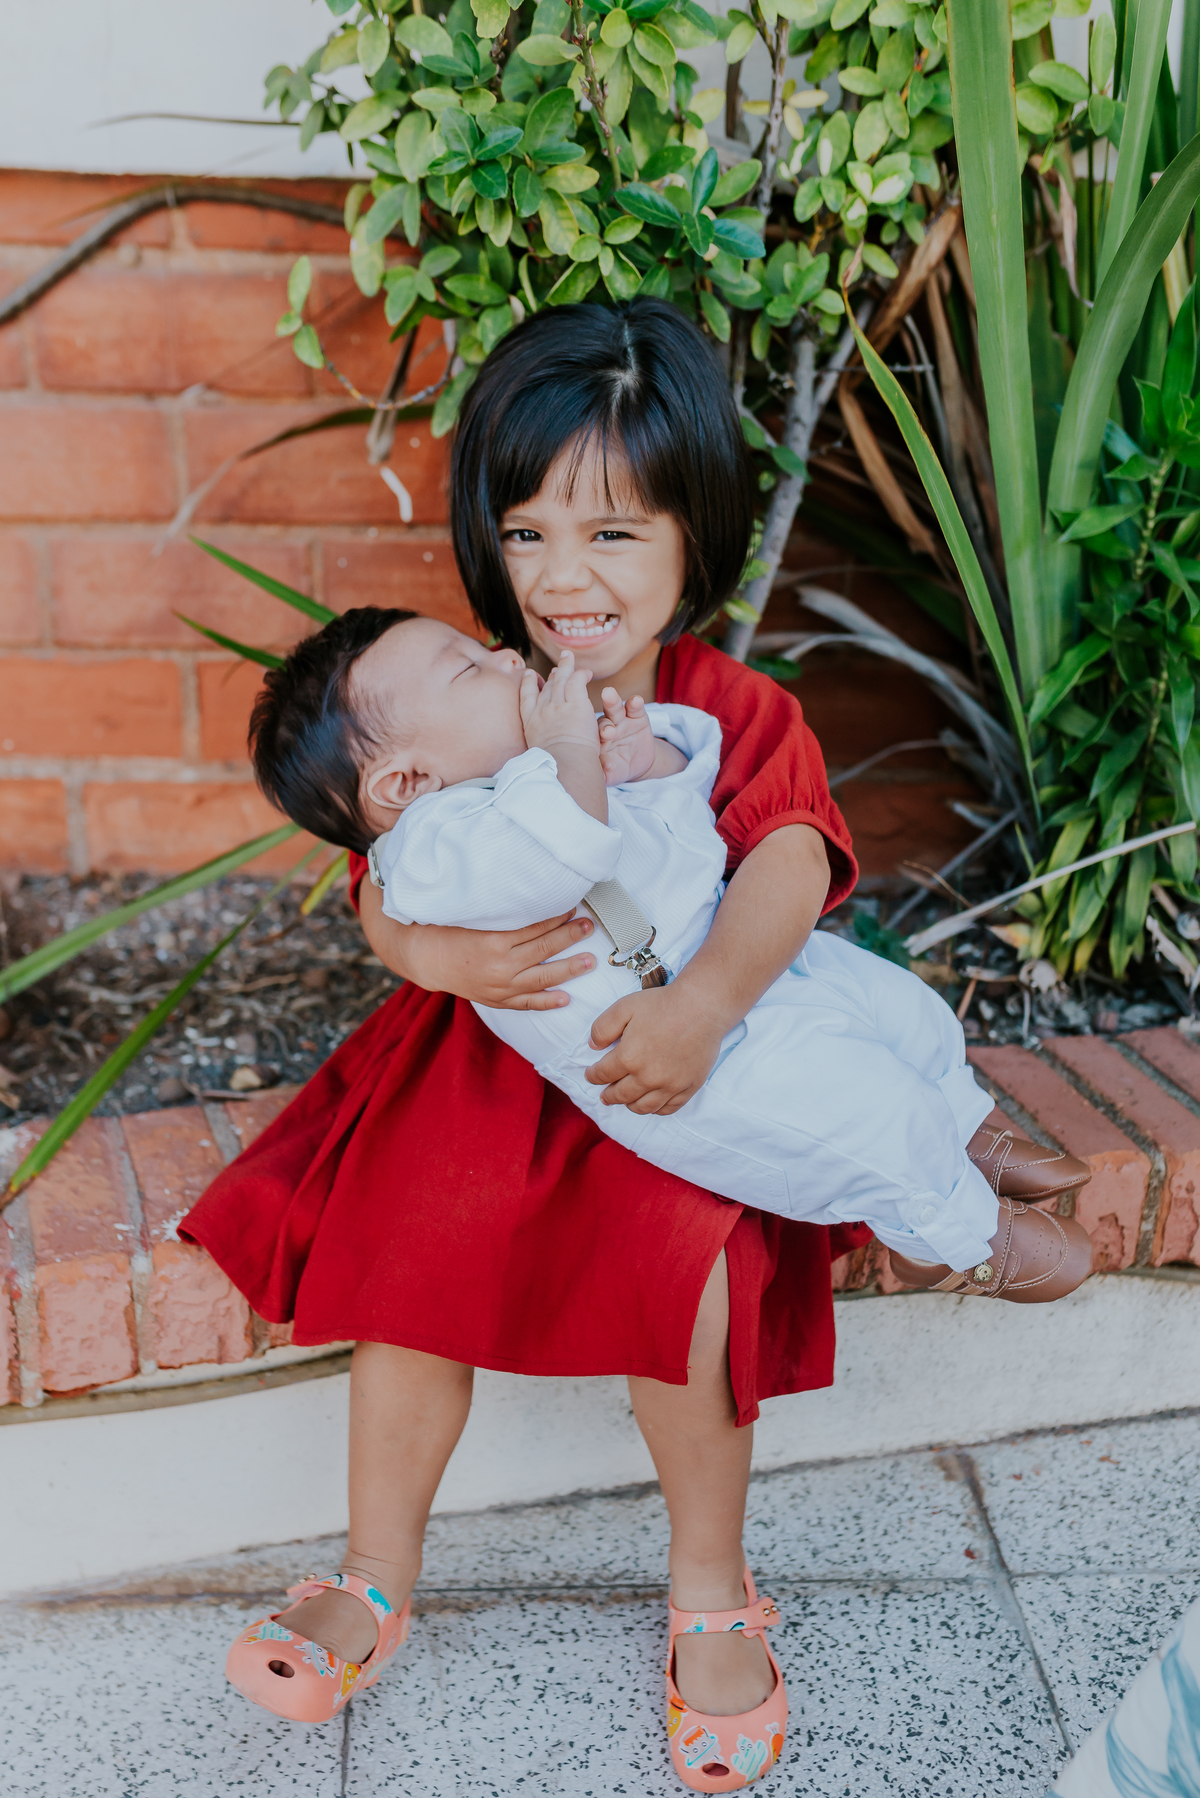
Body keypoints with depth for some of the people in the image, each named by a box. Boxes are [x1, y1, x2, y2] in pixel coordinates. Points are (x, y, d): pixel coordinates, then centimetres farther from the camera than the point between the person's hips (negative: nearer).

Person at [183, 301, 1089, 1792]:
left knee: (684, 1265, -23)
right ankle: (375, 1584, 11)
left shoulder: (736, 716, -6)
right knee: (415, 1235, -14)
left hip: (672, 1066, -2)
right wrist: (433, 949, -29)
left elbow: (792, 860, -23)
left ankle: (709, 1590, 4)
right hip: (484, 1054, 3)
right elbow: (382, 894, -4)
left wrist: (704, 1002, -42)